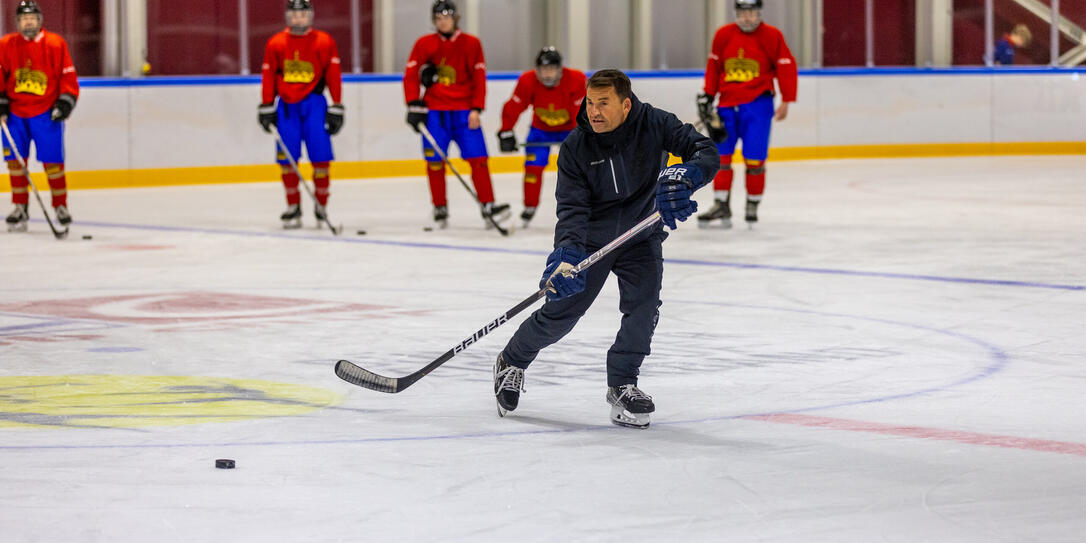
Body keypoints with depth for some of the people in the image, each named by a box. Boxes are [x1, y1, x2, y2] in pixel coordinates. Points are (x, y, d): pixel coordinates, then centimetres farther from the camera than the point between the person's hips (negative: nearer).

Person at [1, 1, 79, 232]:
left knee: (52, 160, -3)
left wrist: (65, 103, -9)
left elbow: (68, 77, 0)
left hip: (46, 112, -2)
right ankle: (20, 208, 9)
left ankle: (60, 206, 12)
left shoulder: (55, 44, -4)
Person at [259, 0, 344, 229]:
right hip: (286, 105, 2)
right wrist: (266, 108, 5)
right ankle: (293, 208, 9)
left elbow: (334, 76, 1)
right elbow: (268, 76, 9)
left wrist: (336, 108, -2)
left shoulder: (324, 42, 1)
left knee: (320, 157, -8)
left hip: (314, 104, -2)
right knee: (287, 158, -2)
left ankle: (321, 206, 6)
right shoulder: (275, 43, 6)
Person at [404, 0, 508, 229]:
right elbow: (410, 74, 0)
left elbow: (479, 79, 0)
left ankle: (488, 206, -7)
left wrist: (476, 110, -8)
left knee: (478, 158, -8)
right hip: (435, 110, 0)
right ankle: (440, 209, 9)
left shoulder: (471, 44, 2)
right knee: (435, 160, -1)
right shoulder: (424, 44, 2)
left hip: (464, 111, 0)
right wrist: (414, 105, -10)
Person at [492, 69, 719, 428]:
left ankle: (622, 385, -1)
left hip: (641, 238, 1)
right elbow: (573, 207, -21)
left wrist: (684, 177, -48)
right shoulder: (576, 146, -17)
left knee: (643, 305, -17)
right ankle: (511, 363, 23)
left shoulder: (655, 125, -19)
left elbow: (706, 153, -25)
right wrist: (567, 253, -39)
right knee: (562, 310, -2)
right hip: (590, 238, -1)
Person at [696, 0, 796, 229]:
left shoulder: (771, 36, -4)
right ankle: (721, 205, 4)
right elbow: (714, 66, 14)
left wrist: (786, 101, -4)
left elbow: (786, 67, -1)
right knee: (720, 153, -1)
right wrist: (707, 95, 7)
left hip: (757, 104, -4)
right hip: (728, 104, 4)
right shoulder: (723, 35, 5)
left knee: (754, 157, -7)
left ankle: (753, 205, 8)